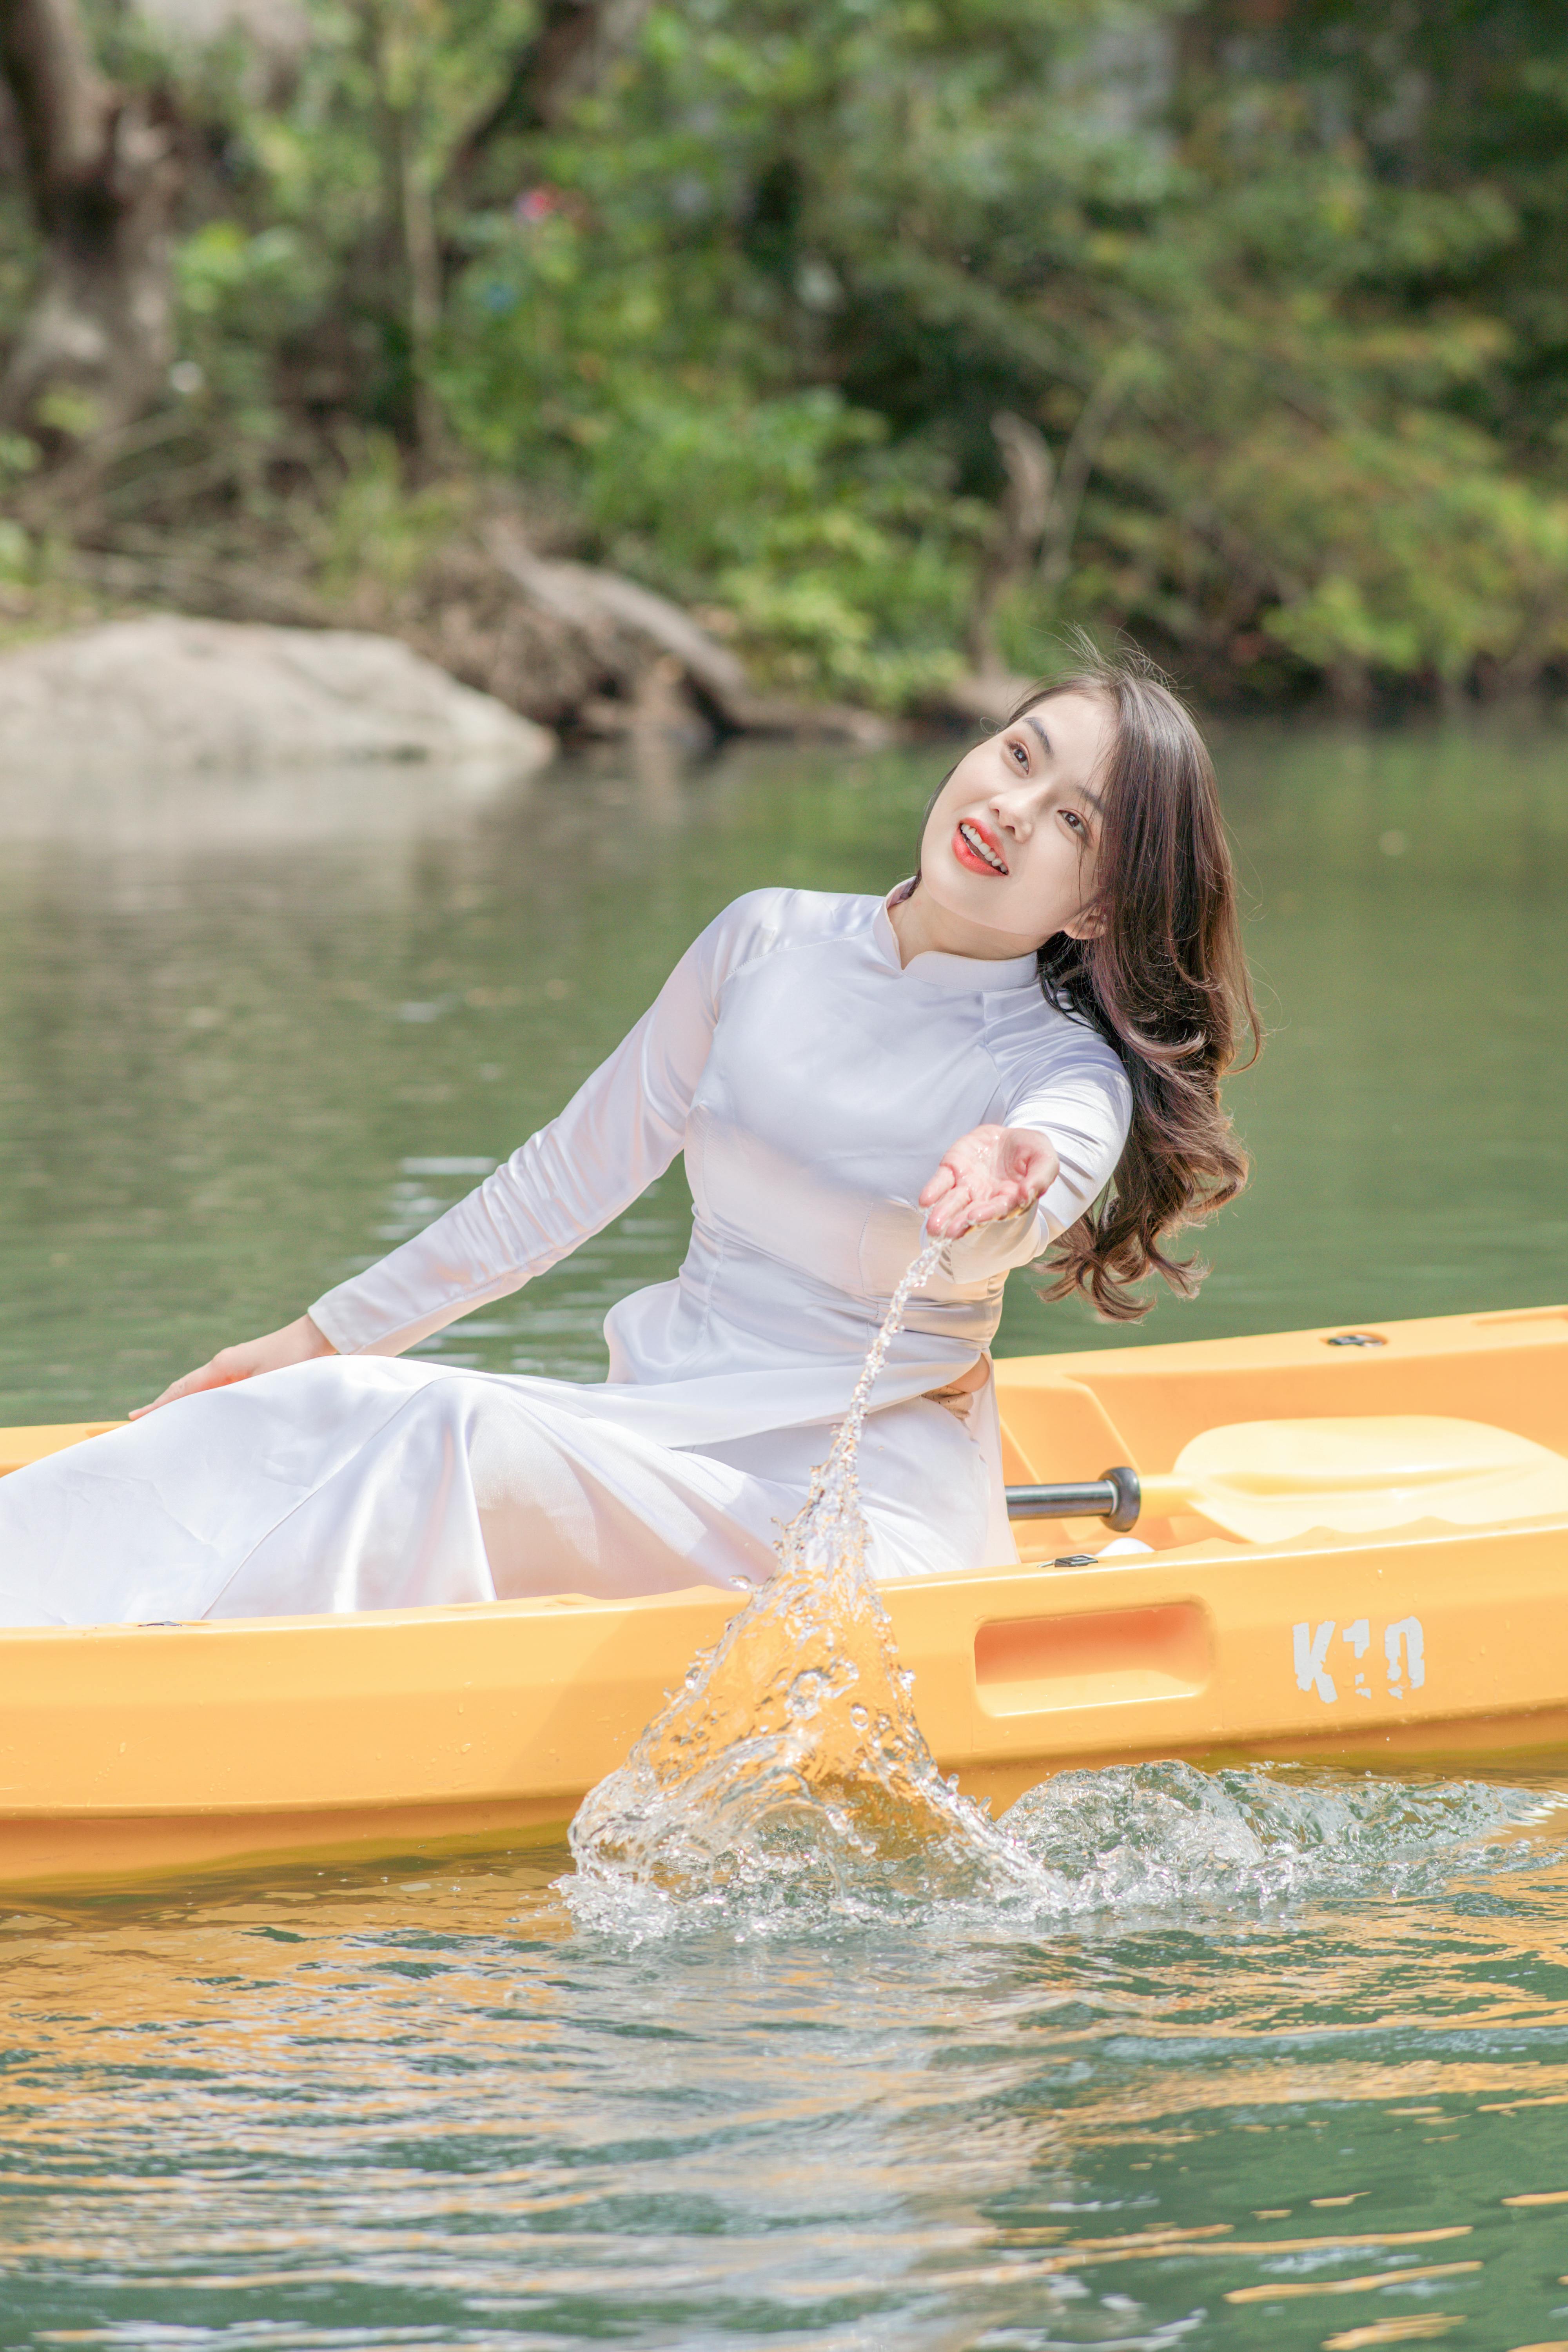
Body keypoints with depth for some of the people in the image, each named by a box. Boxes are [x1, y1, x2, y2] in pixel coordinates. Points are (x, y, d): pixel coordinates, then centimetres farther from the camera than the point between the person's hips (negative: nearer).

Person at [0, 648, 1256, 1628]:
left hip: (845, 1516, -6)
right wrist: (324, 1336, 18)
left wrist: (987, 1215, -58)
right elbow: (575, 1173, 15)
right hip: (652, 1435, 6)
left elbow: (985, 1252, -32)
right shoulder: (770, 944, 6)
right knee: (312, 1420, -20)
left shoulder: (1073, 1083, -9)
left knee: (453, 1446, -29)